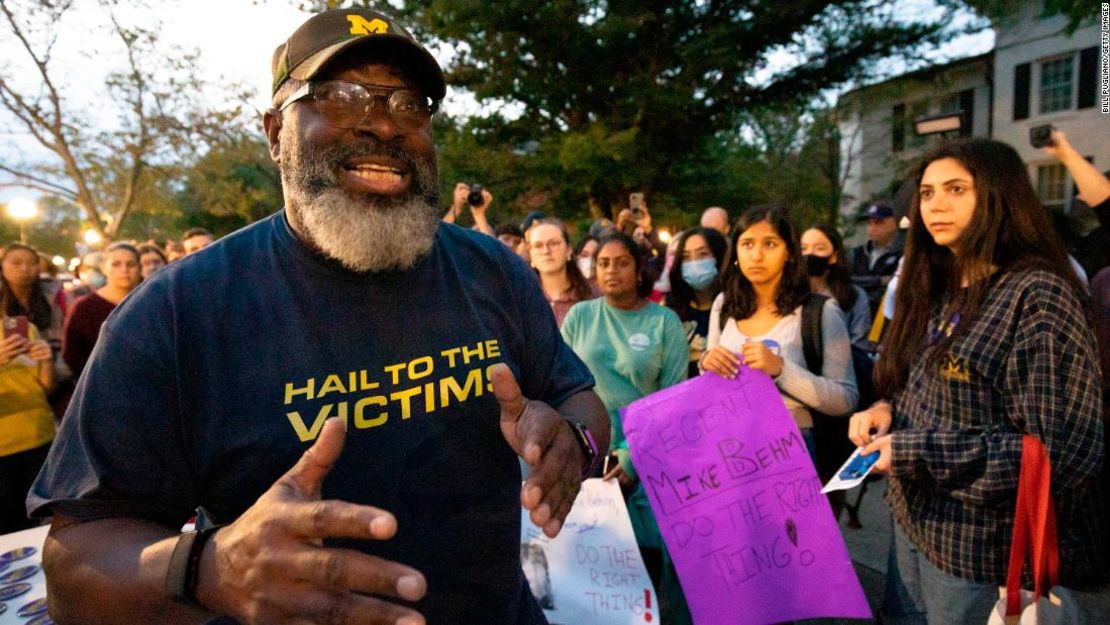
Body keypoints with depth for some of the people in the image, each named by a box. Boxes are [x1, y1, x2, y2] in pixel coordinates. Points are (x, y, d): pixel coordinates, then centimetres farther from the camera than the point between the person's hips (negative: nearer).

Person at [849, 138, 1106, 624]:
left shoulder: (1038, 295, -18)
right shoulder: (941, 289, 6)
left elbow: (1064, 448, -23)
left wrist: (915, 452, -23)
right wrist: (887, 409, -6)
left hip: (981, 544, -7)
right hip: (915, 518, 7)